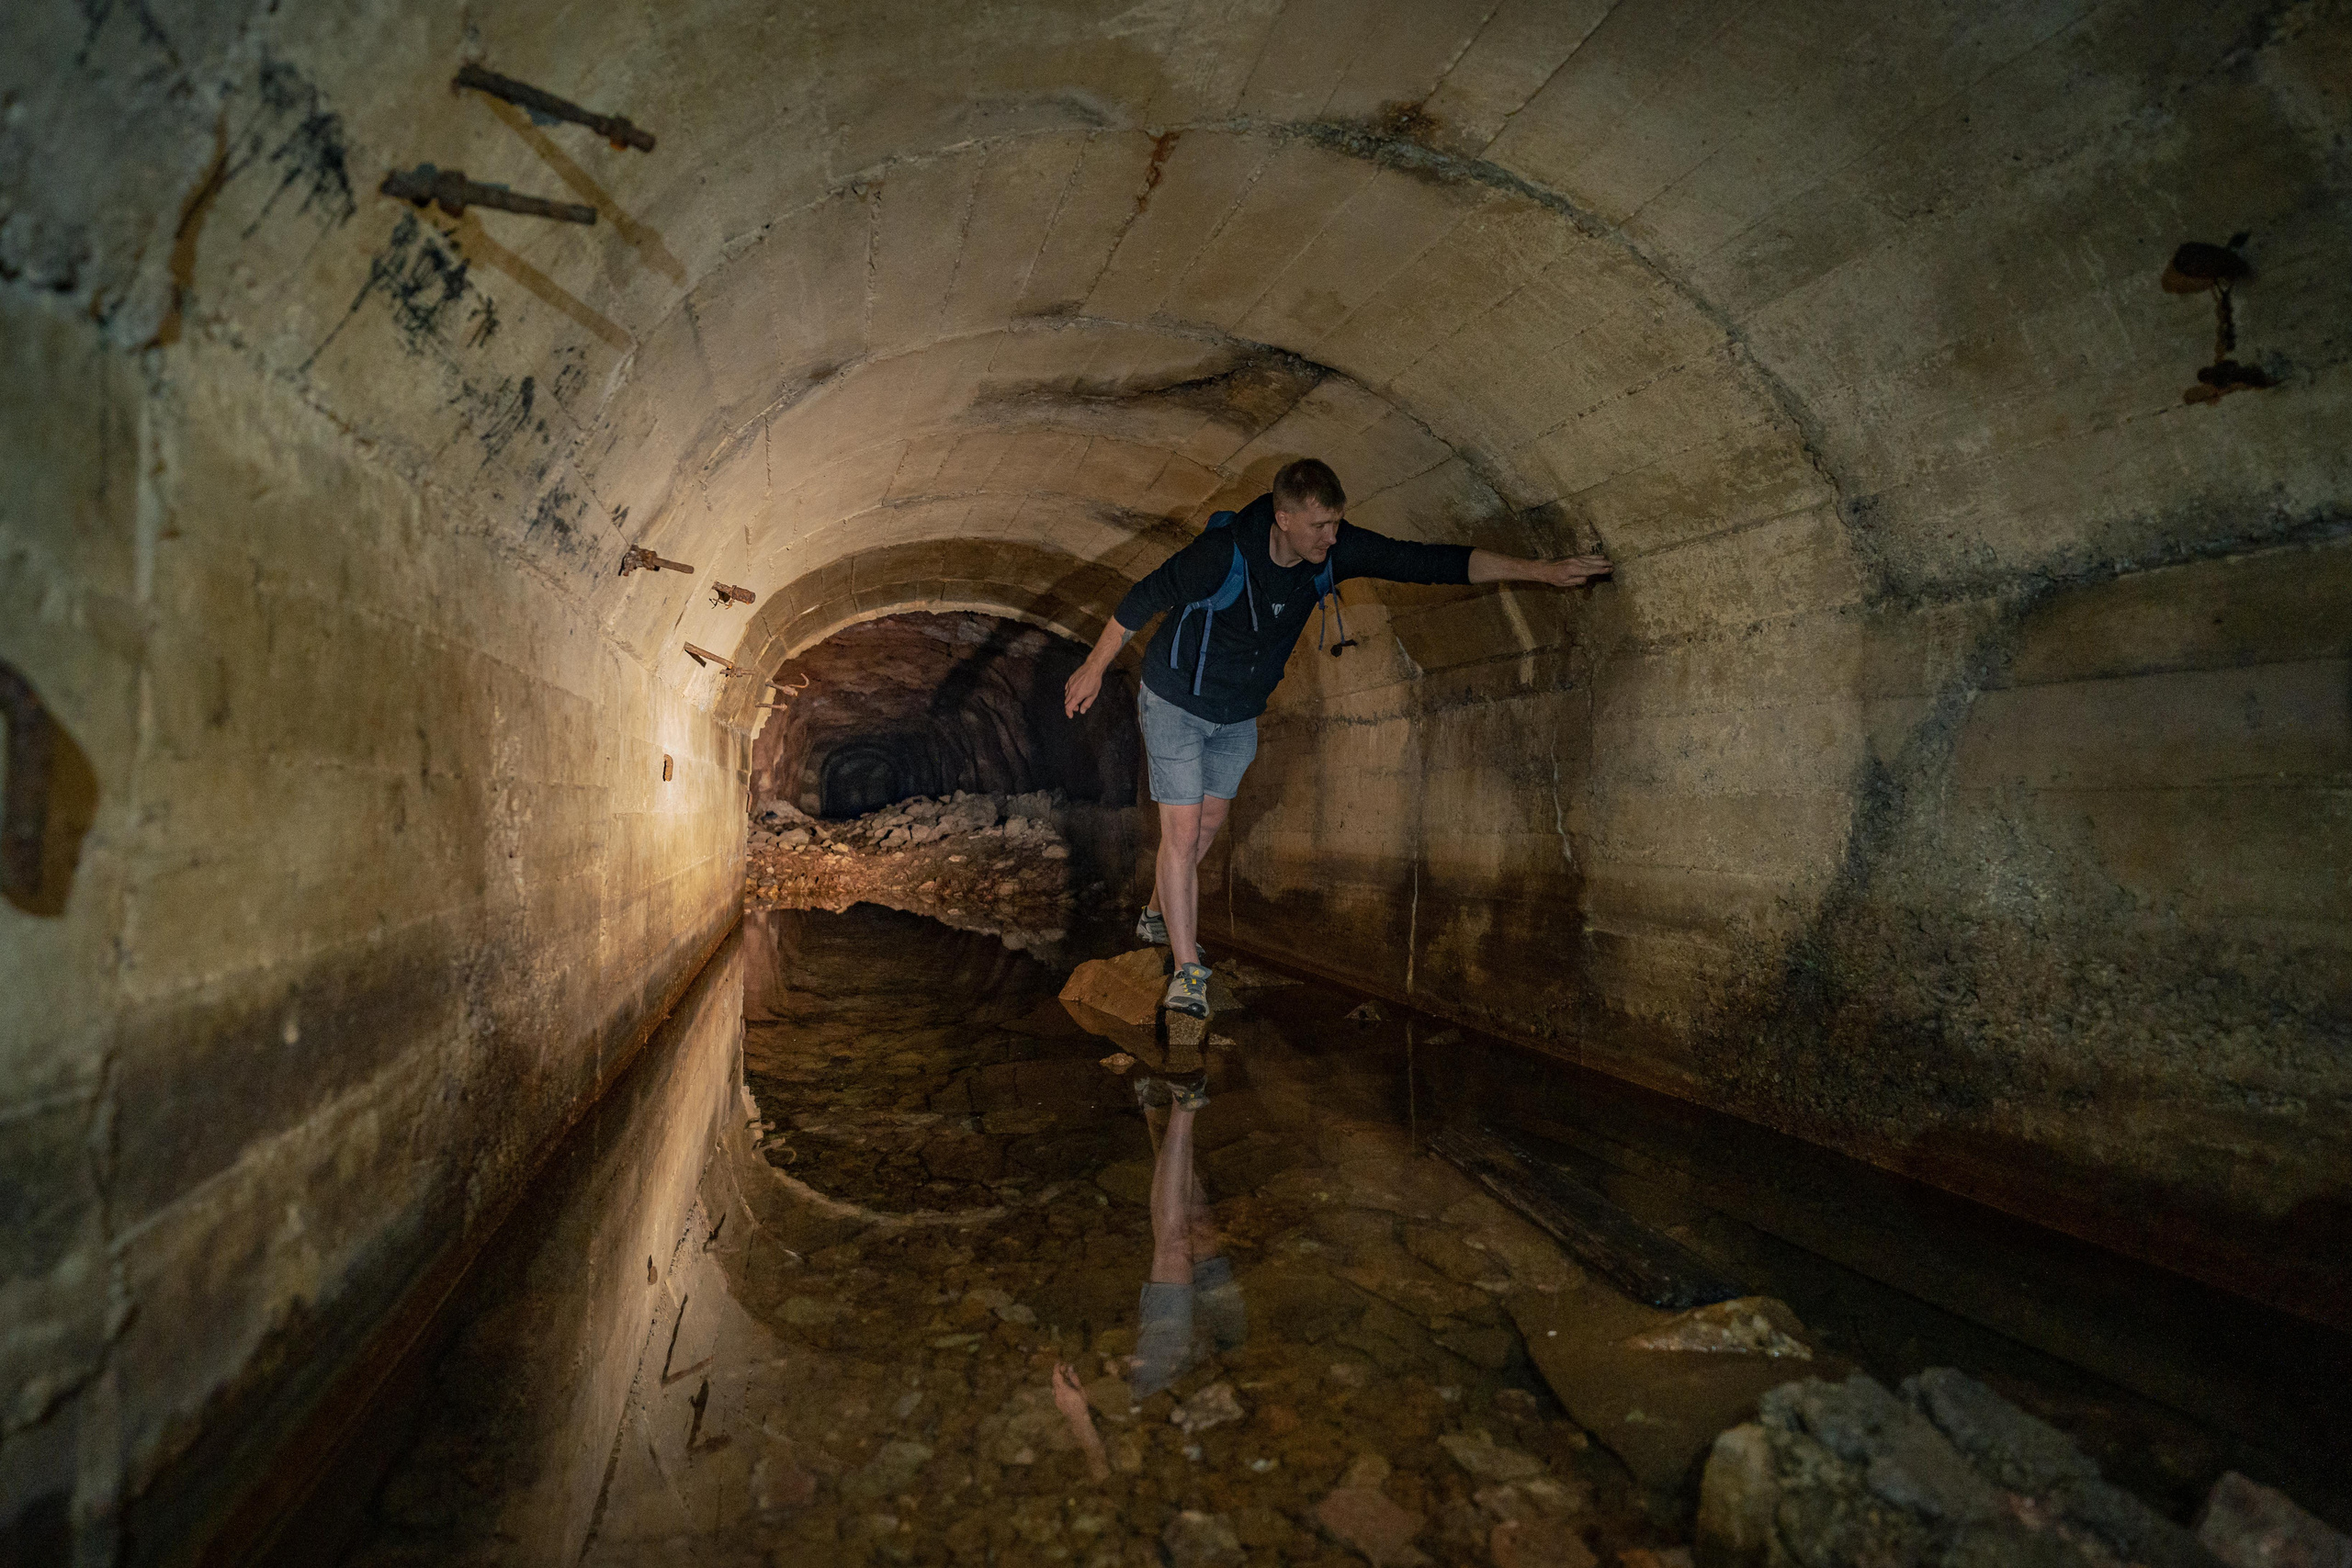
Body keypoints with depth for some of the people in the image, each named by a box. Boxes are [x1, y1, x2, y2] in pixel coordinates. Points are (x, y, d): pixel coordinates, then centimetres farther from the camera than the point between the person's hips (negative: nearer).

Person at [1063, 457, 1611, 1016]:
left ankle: (1159, 915, 41)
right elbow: (1144, 598, -18)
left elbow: (1429, 561, -18)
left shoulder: (1336, 549, -19)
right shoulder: (1224, 551, -32)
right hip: (1176, 703, -5)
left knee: (1210, 821, 17)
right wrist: (1095, 668, -9)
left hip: (1240, 714, 6)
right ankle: (1188, 971, -1)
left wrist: (1542, 570, -19)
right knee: (1183, 832, -9)